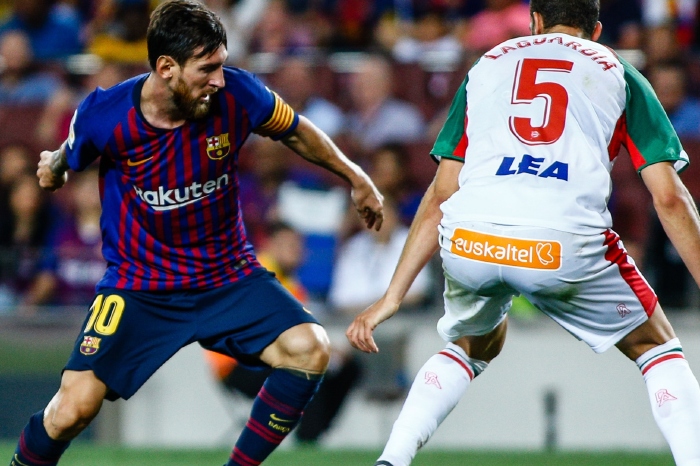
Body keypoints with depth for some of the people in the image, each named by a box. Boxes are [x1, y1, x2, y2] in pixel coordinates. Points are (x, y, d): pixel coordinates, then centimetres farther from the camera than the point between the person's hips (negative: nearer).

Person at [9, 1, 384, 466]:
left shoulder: (236, 94, -14)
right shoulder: (104, 115, -18)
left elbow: (295, 131, 9)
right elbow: (71, 155, 9)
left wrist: (355, 176, 16)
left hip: (229, 276, 2)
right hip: (138, 284, -2)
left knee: (309, 348, -23)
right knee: (75, 406, -19)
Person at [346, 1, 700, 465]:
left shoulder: (487, 66, 27)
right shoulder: (617, 74, 21)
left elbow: (441, 195, 24)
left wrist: (393, 296, 25)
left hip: (469, 240, 3)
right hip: (568, 247, -3)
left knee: (472, 347, 34)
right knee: (656, 348, 22)